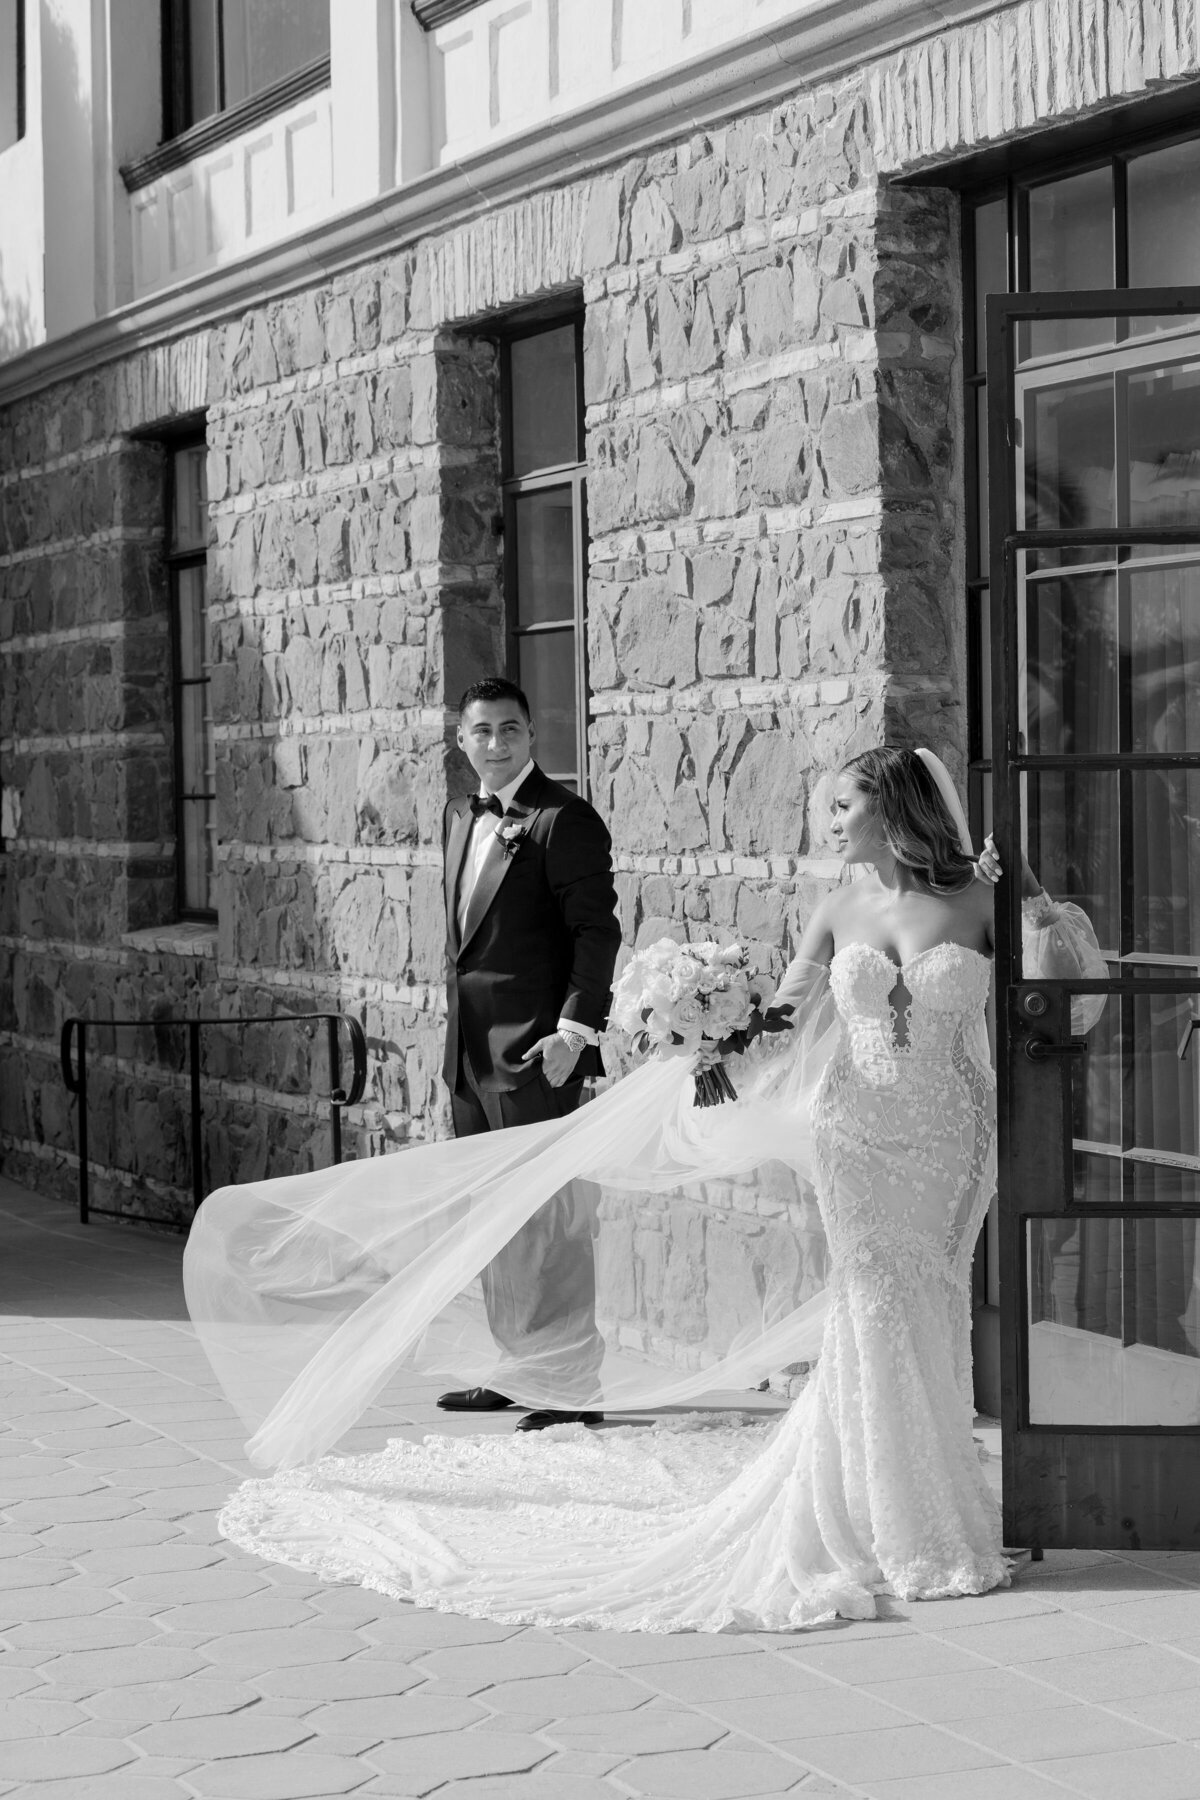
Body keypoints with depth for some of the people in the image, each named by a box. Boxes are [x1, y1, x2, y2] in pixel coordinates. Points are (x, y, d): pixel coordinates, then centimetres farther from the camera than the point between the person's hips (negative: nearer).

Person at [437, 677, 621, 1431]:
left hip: (537, 1049, -8)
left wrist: (575, 1028, -22)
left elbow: (597, 930, -14)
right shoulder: (462, 818, 15)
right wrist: (458, 1025, 16)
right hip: (473, 1049, 8)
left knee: (549, 1217, -5)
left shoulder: (565, 818, -10)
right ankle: (516, 1367, 24)